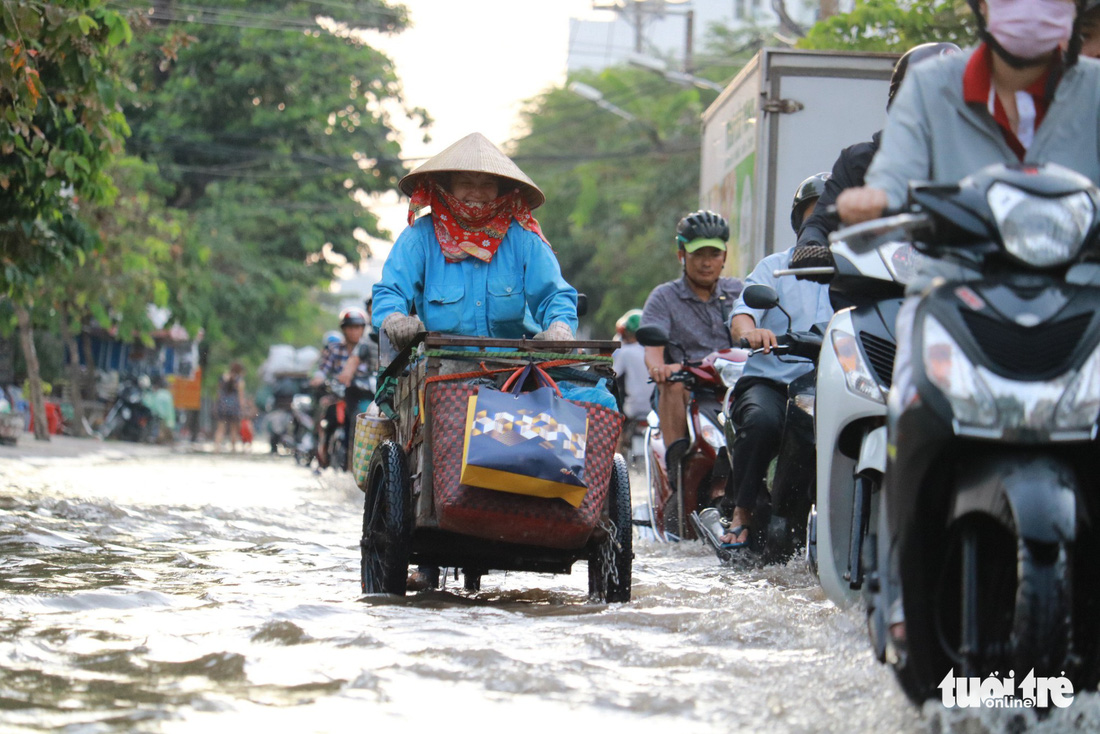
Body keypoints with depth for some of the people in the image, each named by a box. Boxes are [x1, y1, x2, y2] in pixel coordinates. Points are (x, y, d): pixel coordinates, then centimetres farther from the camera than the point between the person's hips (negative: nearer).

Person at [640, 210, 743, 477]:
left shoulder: (738, 291, 17)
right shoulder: (664, 297, 9)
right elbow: (652, 348, -6)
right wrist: (659, 366, -31)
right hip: (688, 392, -1)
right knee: (673, 380, -36)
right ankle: (676, 459, -36)